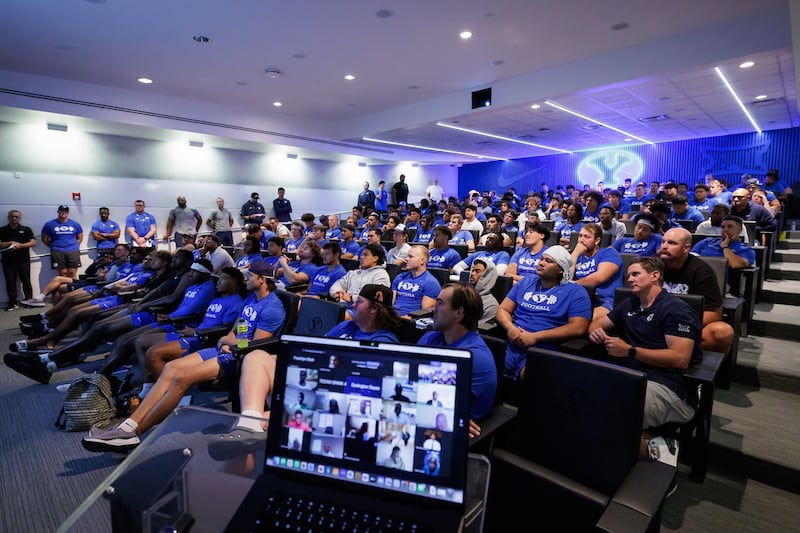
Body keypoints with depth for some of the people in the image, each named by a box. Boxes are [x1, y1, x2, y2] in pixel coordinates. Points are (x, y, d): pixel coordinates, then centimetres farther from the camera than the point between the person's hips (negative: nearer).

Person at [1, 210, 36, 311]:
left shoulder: (26, 230, 9)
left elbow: (33, 242, 1)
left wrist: (20, 245, -14)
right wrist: (11, 243, -12)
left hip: (23, 260, -1)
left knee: (26, 281, 1)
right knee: (10, 283, 0)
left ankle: (29, 300, 7)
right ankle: (12, 302, 3)